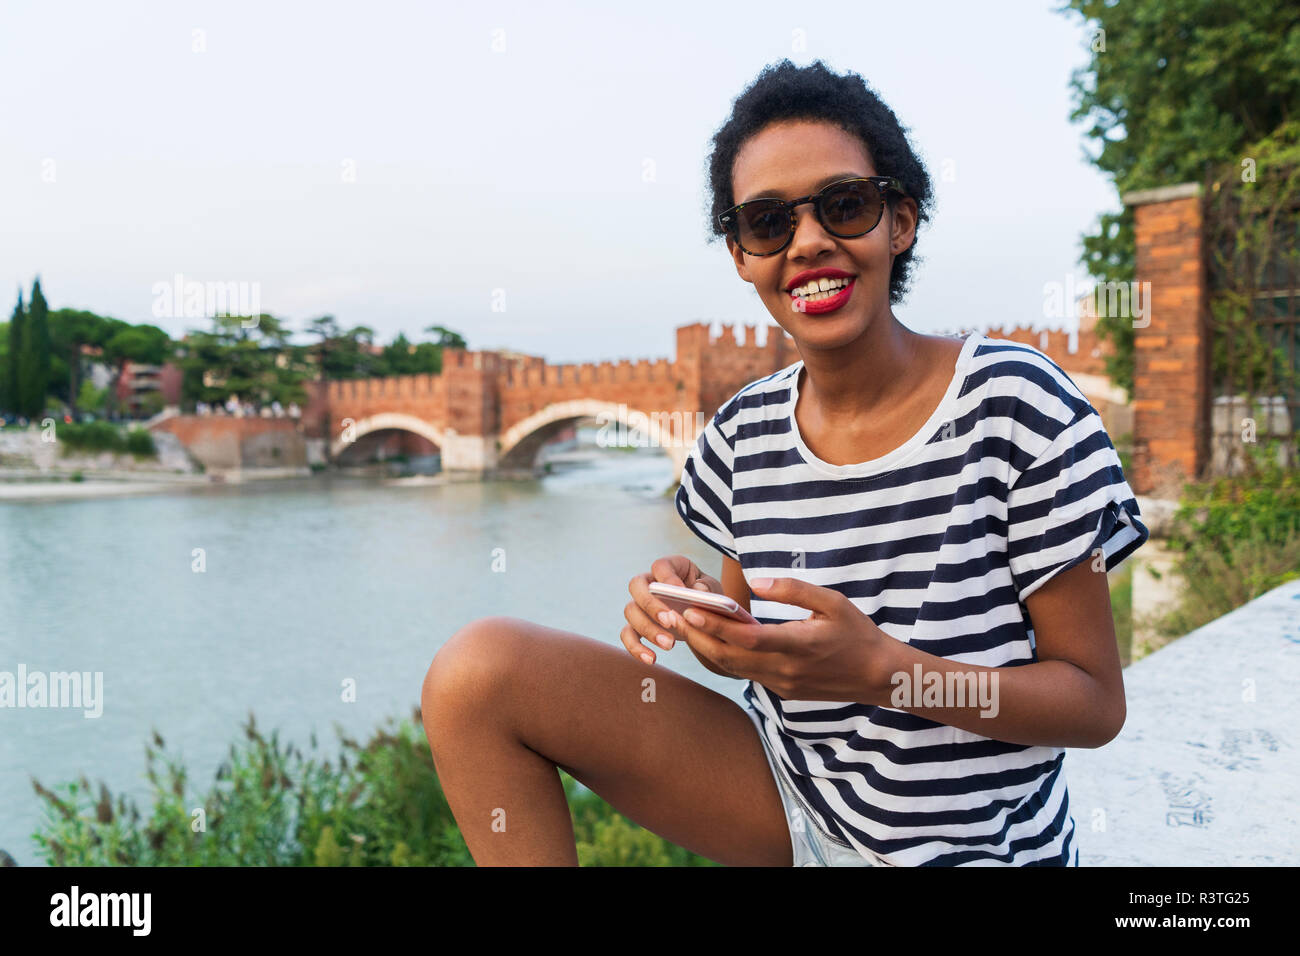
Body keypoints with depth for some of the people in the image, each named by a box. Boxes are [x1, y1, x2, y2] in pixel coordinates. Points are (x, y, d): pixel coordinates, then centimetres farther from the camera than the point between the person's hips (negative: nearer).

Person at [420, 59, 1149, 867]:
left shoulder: (1015, 404, -17)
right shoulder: (744, 432, -4)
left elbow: (1098, 704, -13)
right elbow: (767, 646, 7)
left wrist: (880, 669, -28)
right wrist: (697, 607, -16)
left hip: (972, 843, -3)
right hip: (788, 804, 4)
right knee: (477, 669, -13)